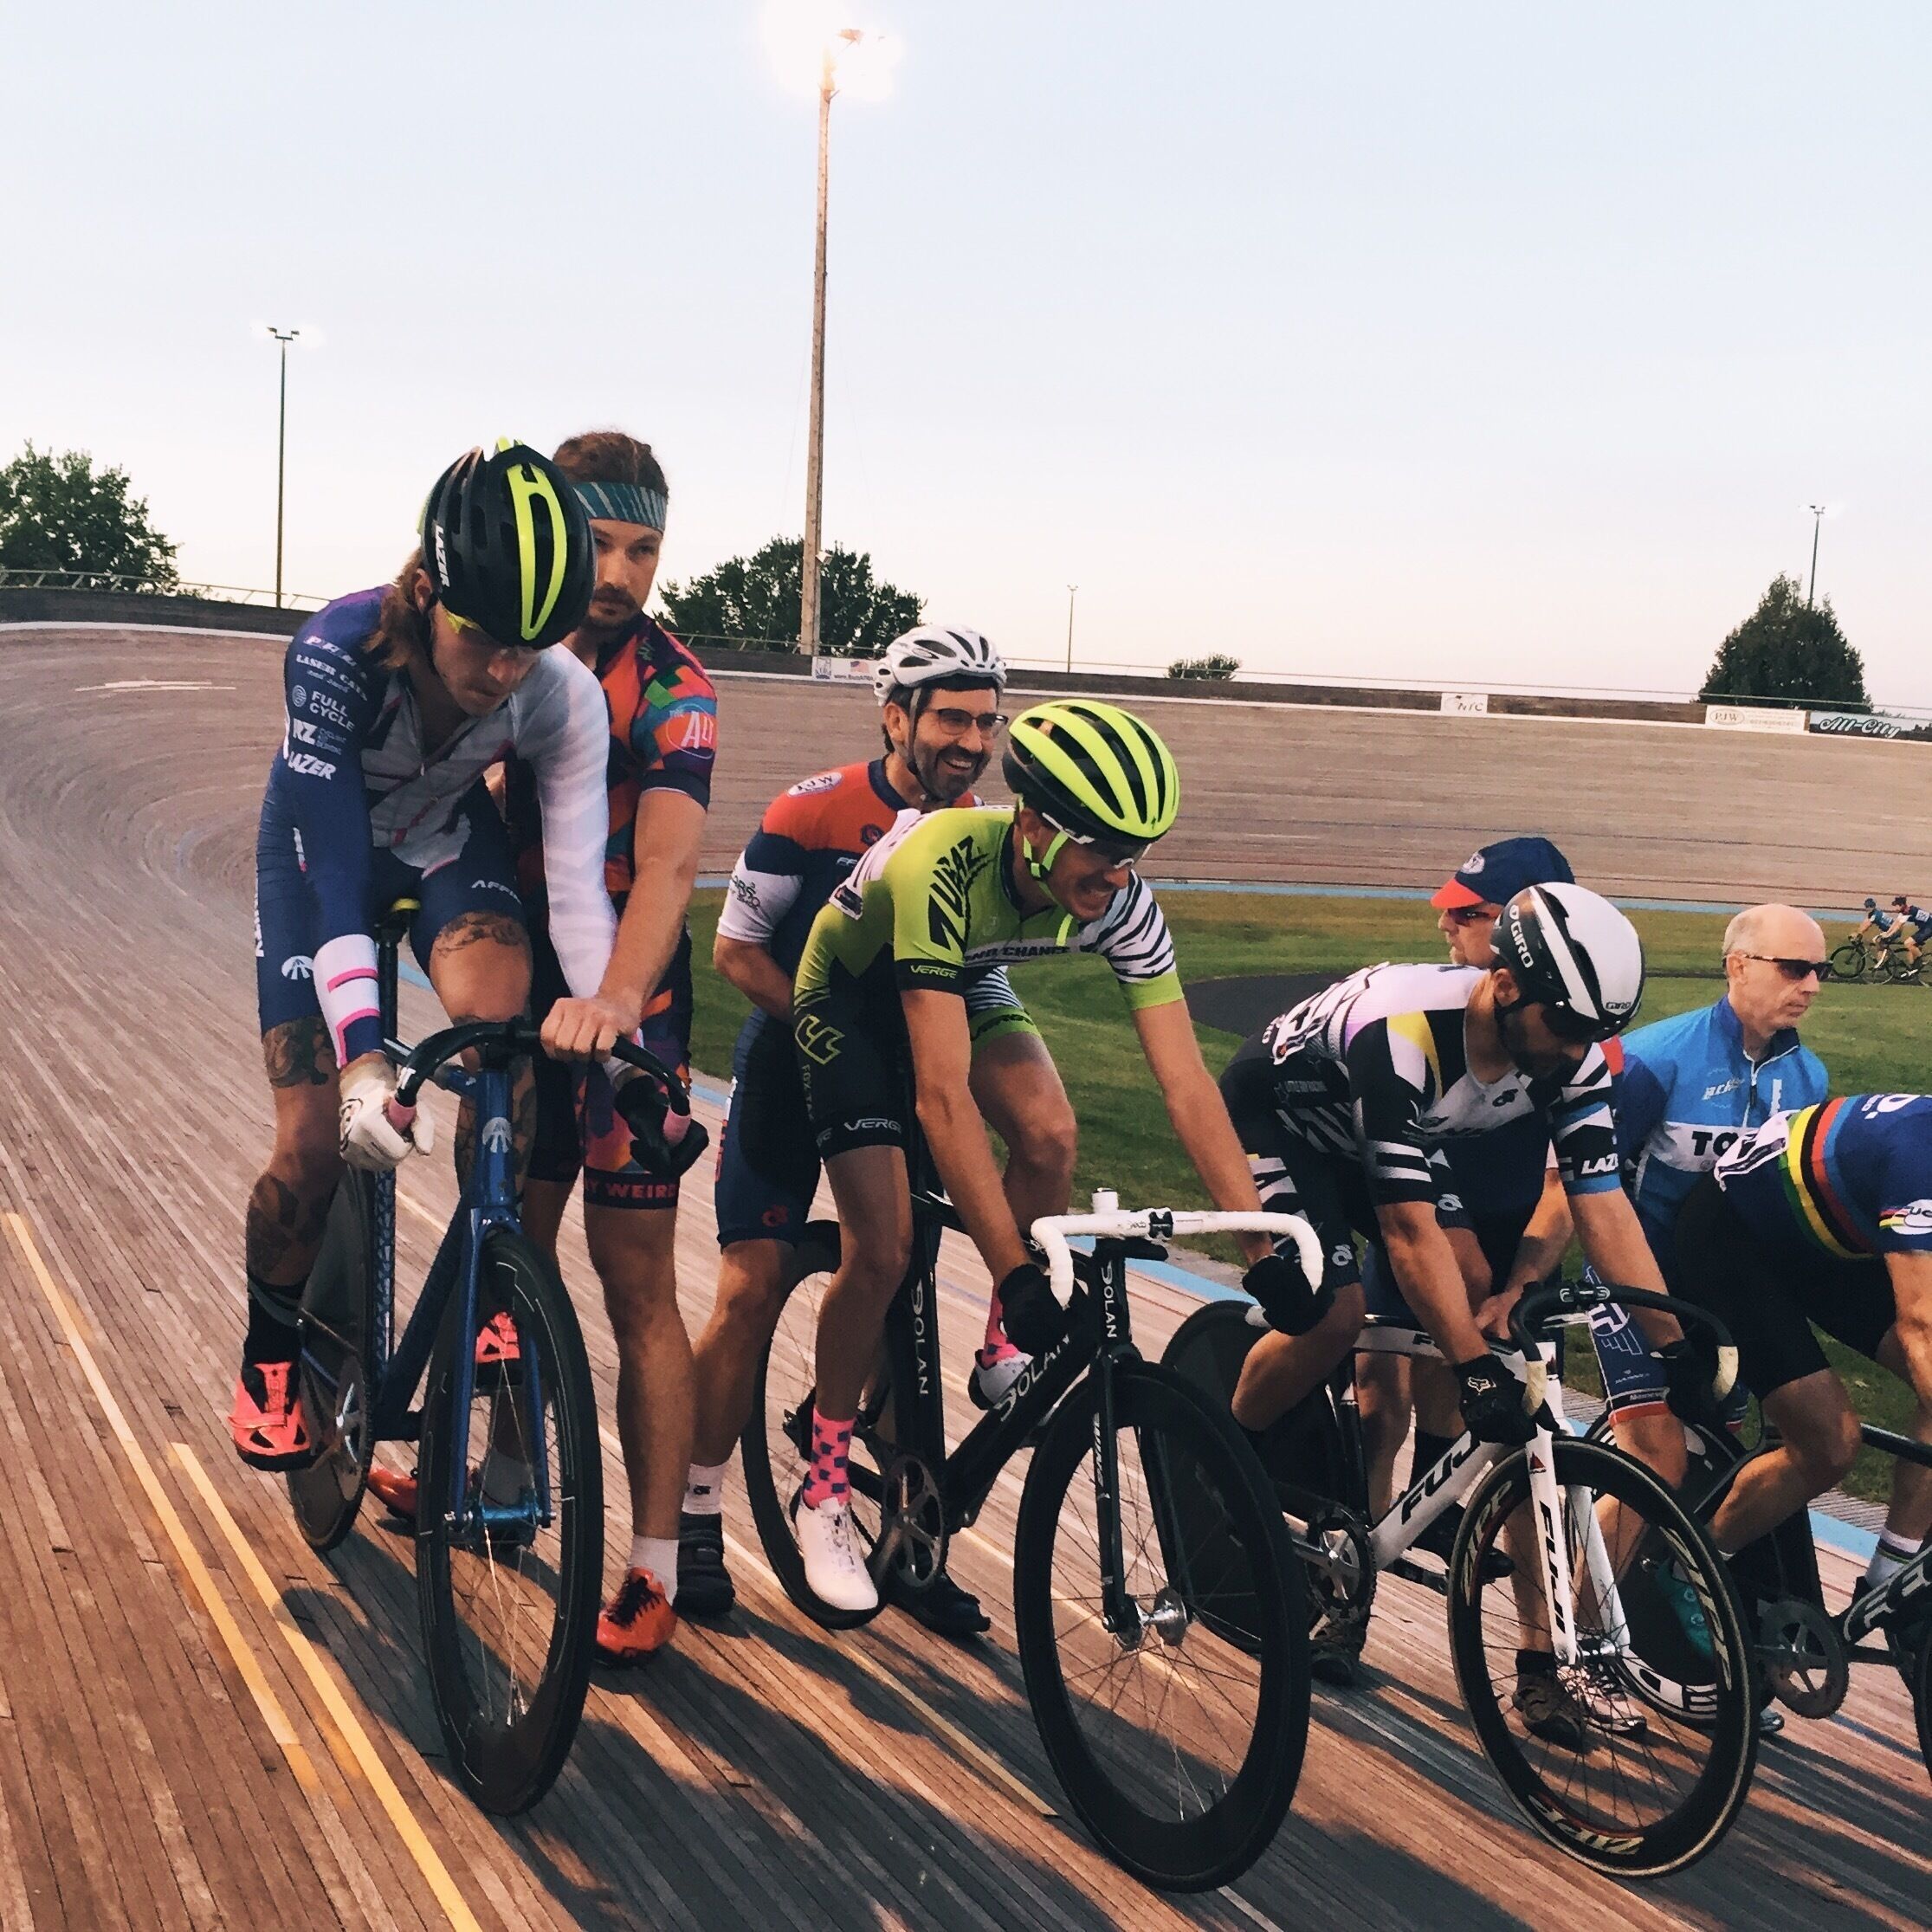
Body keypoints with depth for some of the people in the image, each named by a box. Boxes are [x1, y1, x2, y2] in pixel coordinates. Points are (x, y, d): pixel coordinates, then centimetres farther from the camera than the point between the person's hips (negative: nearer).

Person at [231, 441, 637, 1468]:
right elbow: (333, 873, -42)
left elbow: (577, 875, -33)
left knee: (500, 1018, -31)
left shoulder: (564, 697, -31)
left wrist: (605, 1002, -52)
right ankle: (272, 1351, 20)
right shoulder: (336, 653, -39)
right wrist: (363, 1056, -52)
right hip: (322, 846, -2)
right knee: (314, 1145, -9)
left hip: (447, 838, 2)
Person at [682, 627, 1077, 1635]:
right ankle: (696, 1515, 5)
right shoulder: (811, 815, -17)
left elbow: (981, 979, 3)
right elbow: (736, 950, -11)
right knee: (752, 1288, -5)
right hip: (796, 1054, -3)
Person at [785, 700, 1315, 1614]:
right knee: (883, 1247, -15)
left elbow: (1187, 1085, -24)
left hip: (965, 982, 6)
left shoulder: (1121, 899, -26)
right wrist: (1016, 1272, -49)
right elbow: (942, 1094, -45)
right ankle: (824, 1492, 3)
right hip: (852, 994, -5)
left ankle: (1010, 1353, 8)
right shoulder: (940, 868, -41)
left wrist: (1262, 1247, -31)